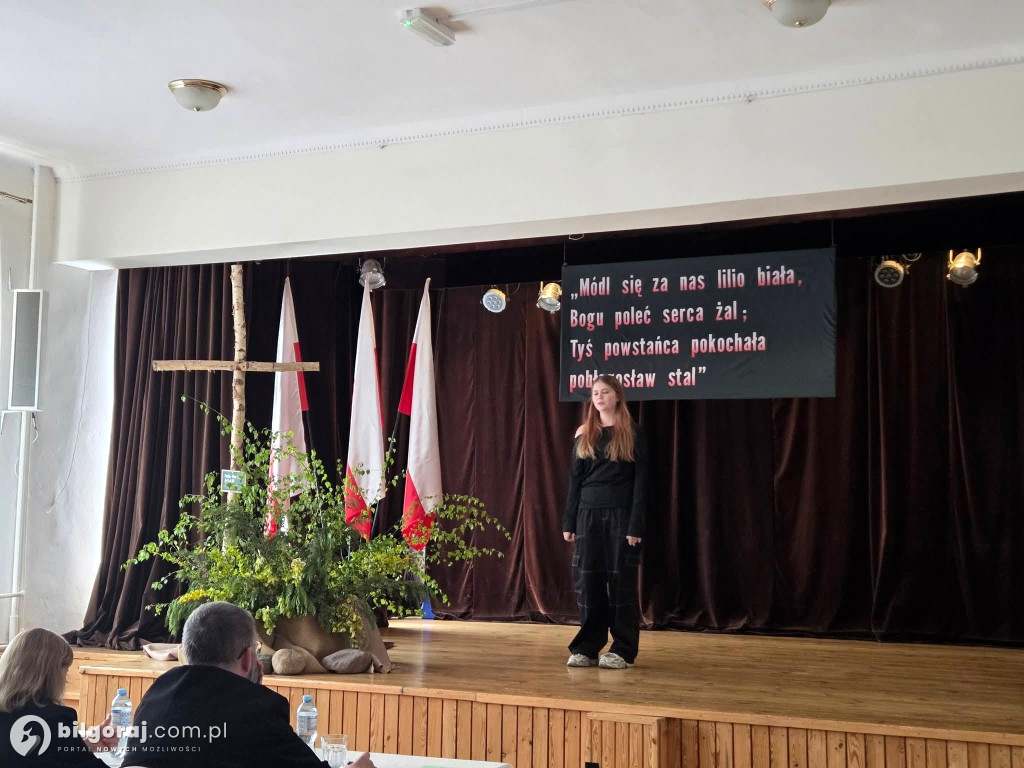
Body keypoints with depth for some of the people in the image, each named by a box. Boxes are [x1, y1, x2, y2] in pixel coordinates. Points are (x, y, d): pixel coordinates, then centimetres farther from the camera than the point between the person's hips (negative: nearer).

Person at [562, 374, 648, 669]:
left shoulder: (632, 433, -1)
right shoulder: (583, 434, 10)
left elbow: (640, 480, -4)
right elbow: (574, 479, 11)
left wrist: (636, 525, -12)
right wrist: (569, 522, 5)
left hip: (619, 513, -4)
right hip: (588, 513, 4)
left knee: (620, 581, 0)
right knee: (587, 580, 4)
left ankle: (623, 651, 8)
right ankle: (586, 648, 14)